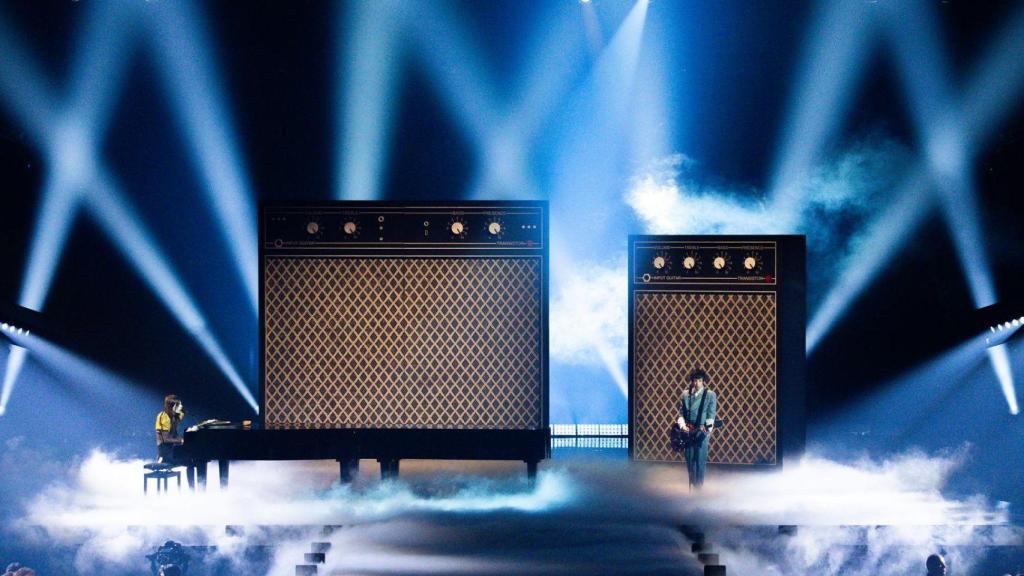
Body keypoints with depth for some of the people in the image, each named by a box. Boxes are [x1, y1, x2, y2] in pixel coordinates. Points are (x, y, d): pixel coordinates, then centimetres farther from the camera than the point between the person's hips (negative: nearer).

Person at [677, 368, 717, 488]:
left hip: (702, 430, -3)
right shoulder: (685, 394, 10)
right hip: (688, 431, 3)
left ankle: (699, 484, 2)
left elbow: (711, 415, -2)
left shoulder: (710, 395, 1)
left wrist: (706, 429, -11)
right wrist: (682, 424, -5)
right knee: (689, 458, 5)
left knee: (700, 458, -5)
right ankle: (692, 482, 16)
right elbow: (681, 412, 11)